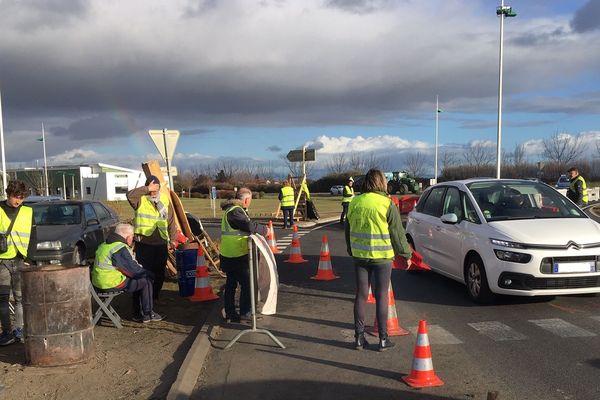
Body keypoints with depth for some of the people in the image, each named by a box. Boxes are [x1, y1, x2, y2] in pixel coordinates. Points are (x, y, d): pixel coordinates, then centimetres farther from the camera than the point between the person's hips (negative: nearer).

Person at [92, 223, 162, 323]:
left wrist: (142, 271, 14)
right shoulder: (121, 249, -19)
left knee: (138, 280, 21)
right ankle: (148, 314, 6)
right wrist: (148, 273, 4)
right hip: (112, 284, -10)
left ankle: (138, 314, 24)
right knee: (146, 281, -3)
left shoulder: (105, 245, 15)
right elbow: (133, 269, -14)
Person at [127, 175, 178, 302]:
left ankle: (155, 297, 30)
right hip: (144, 243, -4)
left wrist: (173, 239, 8)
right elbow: (130, 195, -28)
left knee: (159, 272, 13)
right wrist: (147, 189, -26)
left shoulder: (165, 199, 6)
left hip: (161, 243, 4)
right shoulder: (141, 199, -4)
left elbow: (171, 220, 10)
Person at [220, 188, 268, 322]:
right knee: (247, 283, 1)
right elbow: (250, 226, -27)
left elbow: (245, 226, 18)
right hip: (236, 257, -10)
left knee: (230, 284, 15)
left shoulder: (232, 209, 14)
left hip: (230, 256, 10)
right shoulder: (235, 211, -19)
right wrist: (264, 230, -13)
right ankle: (244, 313, 9)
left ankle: (230, 314, 23)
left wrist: (260, 230, 8)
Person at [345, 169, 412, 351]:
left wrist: (351, 250, 26)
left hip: (359, 256, 4)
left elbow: (348, 230, 13)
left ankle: (359, 337, 16)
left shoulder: (355, 202, 4)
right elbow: (397, 233, -6)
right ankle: (383, 339, 12)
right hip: (382, 257, -4)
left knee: (361, 295, 11)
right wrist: (406, 254, 6)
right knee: (381, 296, 5)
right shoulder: (387, 204, -10)